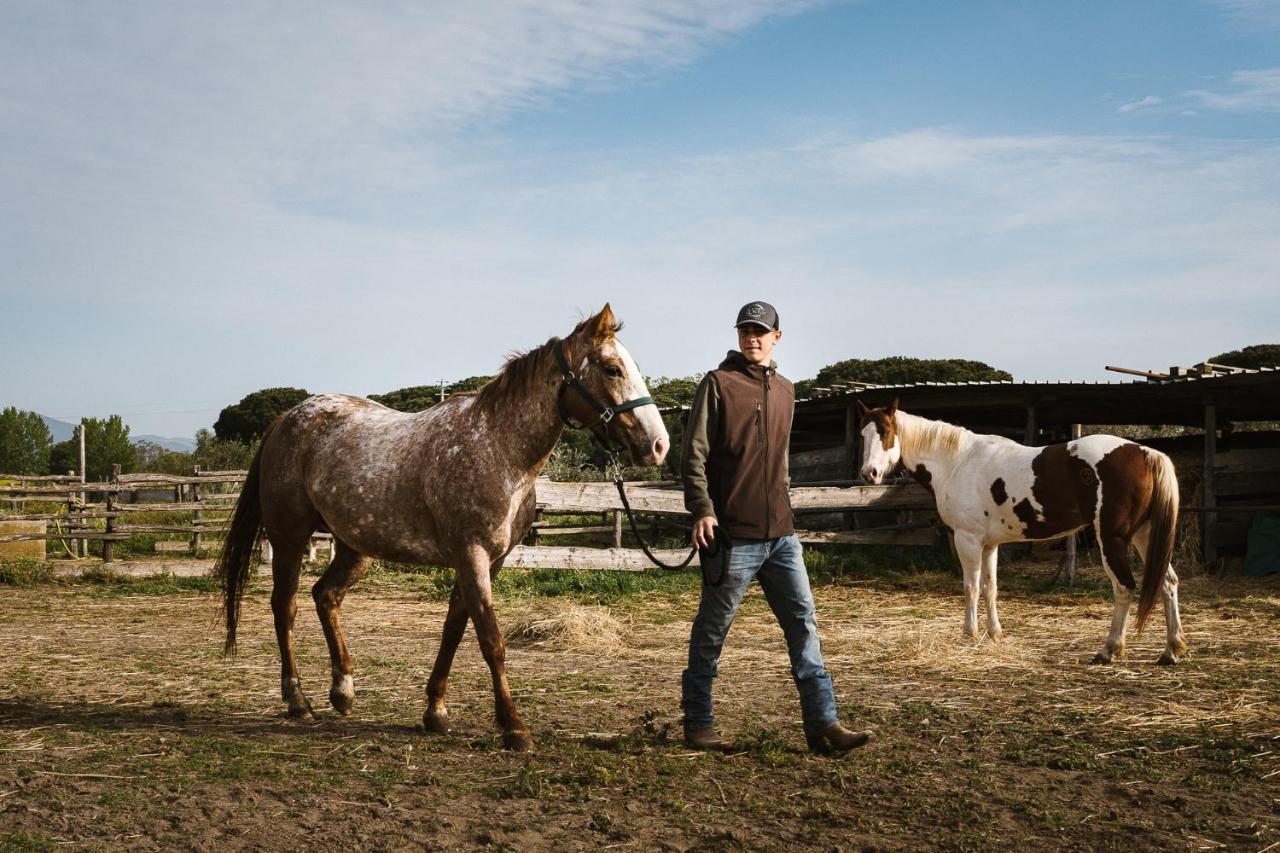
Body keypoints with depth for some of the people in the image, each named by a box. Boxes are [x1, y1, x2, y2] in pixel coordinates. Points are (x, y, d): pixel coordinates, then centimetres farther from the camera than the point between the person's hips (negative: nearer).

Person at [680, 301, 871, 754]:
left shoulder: (784, 390, 15)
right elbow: (694, 455, -9)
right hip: (733, 534, -6)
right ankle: (698, 724, 17)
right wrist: (702, 509, -19)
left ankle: (823, 723, 6)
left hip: (780, 534, 6)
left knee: (803, 623, 3)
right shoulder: (718, 384, -4)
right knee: (711, 631, 4)